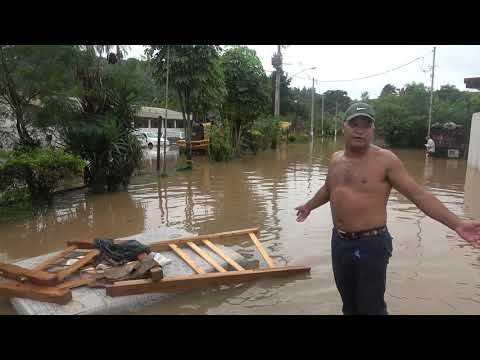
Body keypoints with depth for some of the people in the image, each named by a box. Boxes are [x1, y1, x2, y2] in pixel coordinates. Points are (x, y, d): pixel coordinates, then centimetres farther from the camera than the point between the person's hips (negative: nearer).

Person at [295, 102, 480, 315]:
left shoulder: (385, 159, -10)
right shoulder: (336, 159, 6)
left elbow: (419, 195, -12)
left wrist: (456, 224, -22)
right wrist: (309, 206, 40)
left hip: (371, 244, -5)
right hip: (339, 242, 6)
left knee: (371, 308, 4)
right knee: (349, 306, 20)